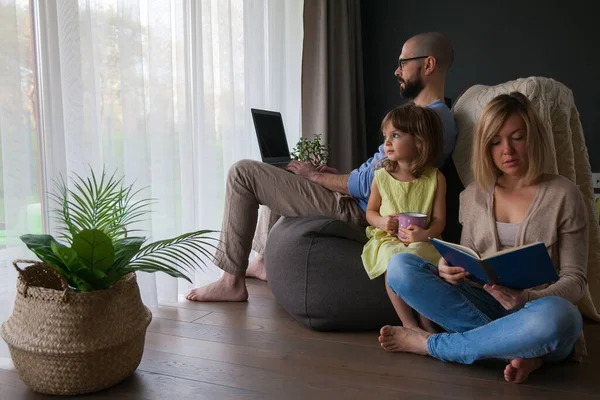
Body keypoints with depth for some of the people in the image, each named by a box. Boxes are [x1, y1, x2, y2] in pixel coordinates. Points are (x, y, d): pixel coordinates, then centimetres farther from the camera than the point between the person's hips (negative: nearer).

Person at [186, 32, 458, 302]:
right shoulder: (439, 116, 14)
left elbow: (368, 186, -24)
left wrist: (315, 175, -10)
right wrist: (338, 174, 10)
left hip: (354, 209, -11)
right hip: (361, 205, 11)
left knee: (243, 173, -11)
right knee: (277, 173, 30)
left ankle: (232, 282, -6)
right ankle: (264, 260, 30)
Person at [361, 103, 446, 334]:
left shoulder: (435, 178, 0)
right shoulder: (382, 176, 5)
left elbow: (439, 220, -1)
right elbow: (370, 211, 14)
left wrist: (425, 234, -23)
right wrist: (382, 222, -10)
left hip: (421, 241, -1)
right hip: (388, 239, 1)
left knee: (418, 256, -35)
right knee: (393, 259, -33)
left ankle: (426, 320, -15)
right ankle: (408, 322, -19)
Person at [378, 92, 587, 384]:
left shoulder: (562, 195, -1)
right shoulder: (473, 196, 9)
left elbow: (575, 279, -2)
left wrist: (527, 299, -22)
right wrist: (450, 269, -12)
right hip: (482, 304, 3)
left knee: (556, 315, -41)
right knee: (400, 267, -18)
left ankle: (430, 345, -20)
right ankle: (517, 347, -23)